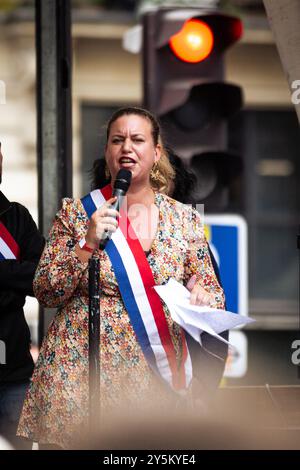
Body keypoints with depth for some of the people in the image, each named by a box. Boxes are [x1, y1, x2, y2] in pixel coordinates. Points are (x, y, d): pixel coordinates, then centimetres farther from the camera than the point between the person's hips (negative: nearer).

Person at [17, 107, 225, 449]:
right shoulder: (75, 212, 1)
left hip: (158, 374, 1)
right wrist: (88, 244, -15)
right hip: (81, 368, -1)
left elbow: (213, 293, 10)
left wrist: (203, 298, -13)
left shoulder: (184, 220, 5)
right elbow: (45, 293, -1)